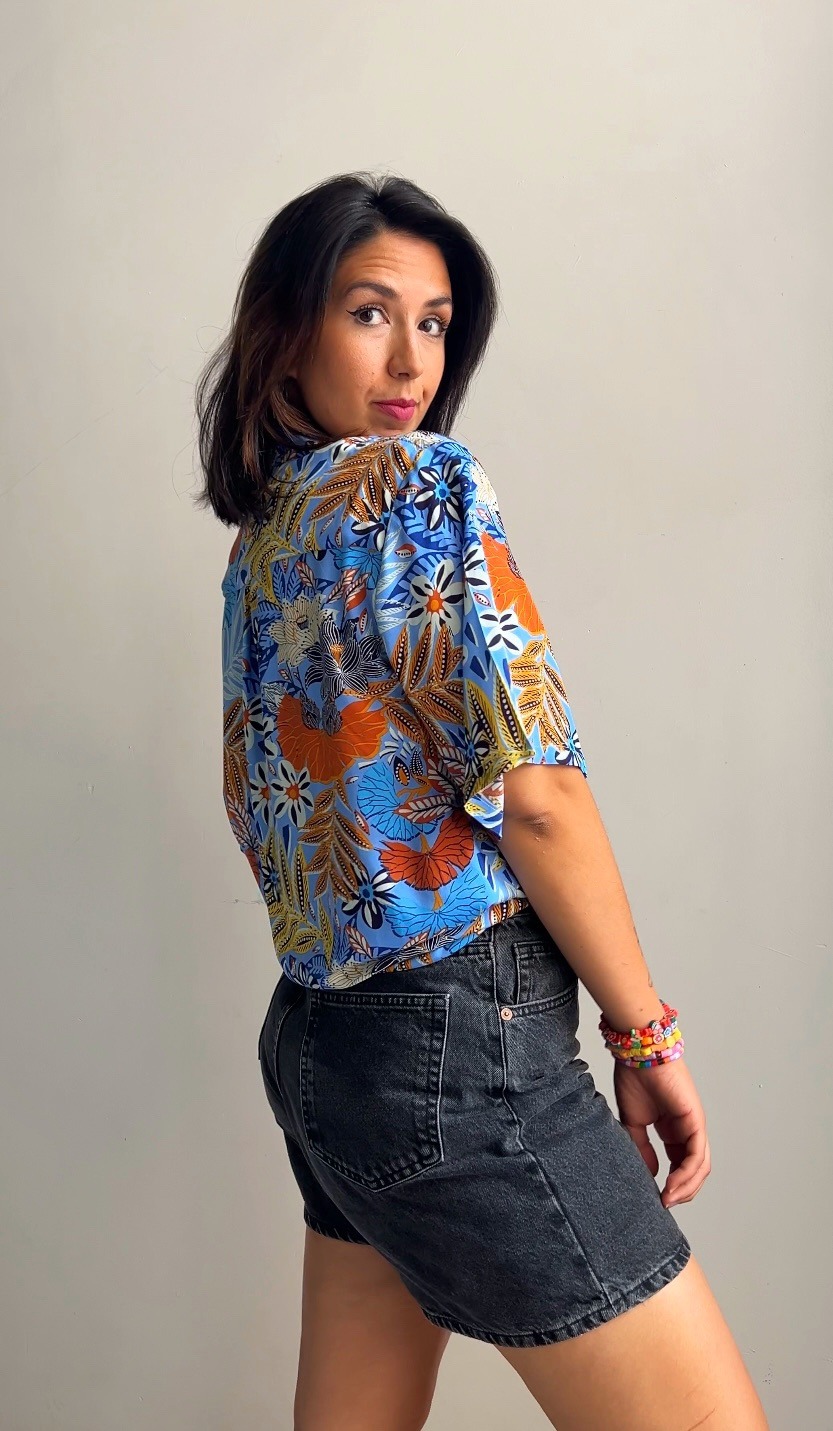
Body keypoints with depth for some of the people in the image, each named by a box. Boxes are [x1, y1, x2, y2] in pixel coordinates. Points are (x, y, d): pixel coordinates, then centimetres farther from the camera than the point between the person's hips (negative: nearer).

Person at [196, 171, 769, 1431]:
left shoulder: (259, 539, 12)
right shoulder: (420, 480, -13)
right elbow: (533, 790, -16)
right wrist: (647, 1033, -7)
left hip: (319, 1035, 9)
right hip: (461, 1043, -9)